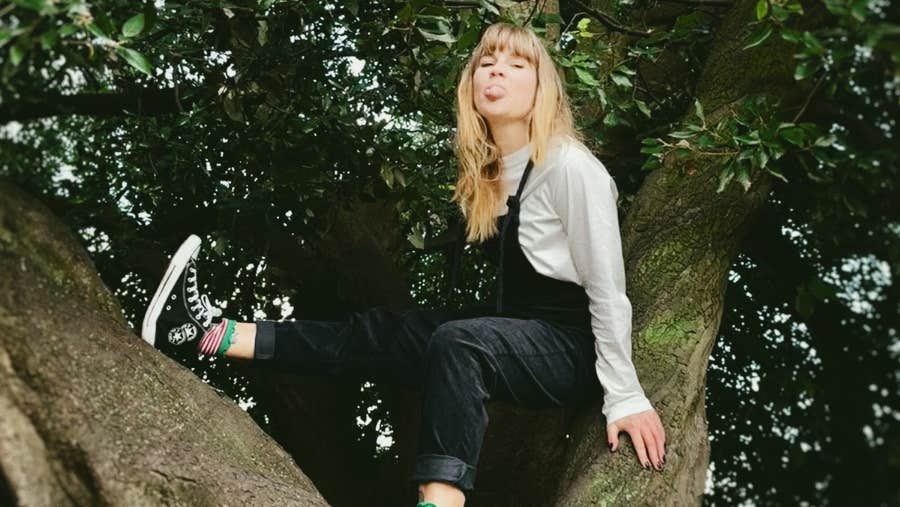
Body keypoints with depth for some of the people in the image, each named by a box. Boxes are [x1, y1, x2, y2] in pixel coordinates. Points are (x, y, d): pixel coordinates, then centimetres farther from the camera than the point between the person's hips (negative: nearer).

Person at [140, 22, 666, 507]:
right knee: (374, 334, -5)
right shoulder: (486, 173, 8)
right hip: (517, 333, 7)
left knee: (457, 342, -35)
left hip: (571, 348, -7)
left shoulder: (570, 166, -18)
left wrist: (625, 398, -16)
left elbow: (608, 290, -18)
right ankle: (212, 332, -8)